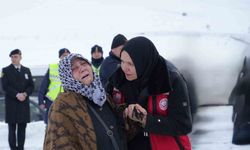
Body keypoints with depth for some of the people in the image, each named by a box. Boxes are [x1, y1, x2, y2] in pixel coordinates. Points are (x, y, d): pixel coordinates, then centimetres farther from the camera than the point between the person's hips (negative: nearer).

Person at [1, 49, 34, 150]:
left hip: (24, 104, 3)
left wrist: (25, 94, -9)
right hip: (11, 104, -3)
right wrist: (16, 95, -16)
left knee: (22, 128, 3)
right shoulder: (6, 70, 3)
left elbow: (31, 86, 11)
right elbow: (5, 87, -6)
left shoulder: (26, 70, 14)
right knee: (12, 128, -3)